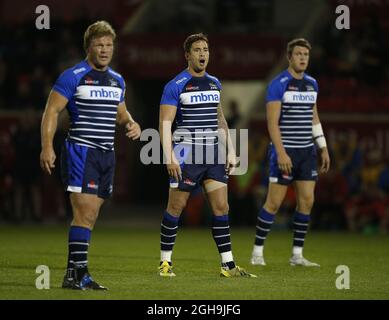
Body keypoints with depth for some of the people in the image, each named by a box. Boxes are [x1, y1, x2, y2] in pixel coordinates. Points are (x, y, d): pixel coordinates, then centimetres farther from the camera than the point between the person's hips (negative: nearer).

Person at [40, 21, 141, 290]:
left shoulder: (117, 80, 15)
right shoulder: (73, 76, -7)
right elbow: (52, 110, -10)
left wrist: (131, 123, 6)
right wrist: (47, 147, -20)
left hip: (106, 156, 7)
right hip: (80, 153, -7)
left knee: (90, 217, 8)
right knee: (85, 214, -15)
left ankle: (74, 274, 13)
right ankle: (78, 273, -13)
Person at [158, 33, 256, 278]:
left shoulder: (215, 84, 13)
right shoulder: (176, 86, -7)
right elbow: (165, 122, -11)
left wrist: (231, 151, 15)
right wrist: (169, 156, -19)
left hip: (213, 155, 6)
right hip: (187, 154, -6)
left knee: (221, 207, 1)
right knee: (176, 206, -1)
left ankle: (228, 265, 2)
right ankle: (165, 262, 10)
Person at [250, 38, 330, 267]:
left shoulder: (312, 84, 11)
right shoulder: (278, 84, -10)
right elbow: (272, 122, -15)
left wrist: (323, 148, 15)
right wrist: (281, 152, -22)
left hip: (307, 151, 6)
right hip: (285, 151, -6)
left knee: (307, 201, 1)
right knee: (274, 202, -4)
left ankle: (297, 255, 7)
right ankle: (258, 252, 5)